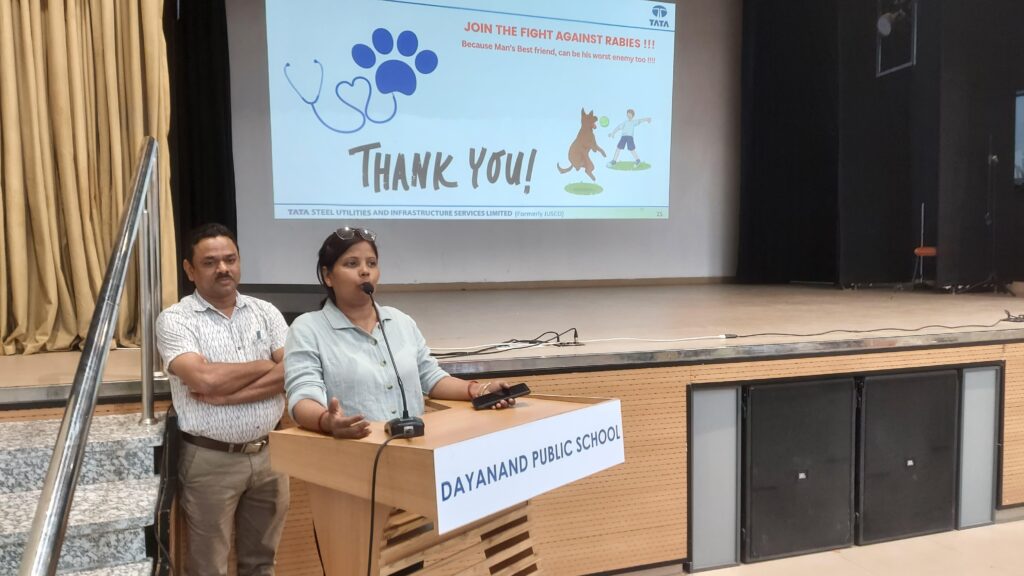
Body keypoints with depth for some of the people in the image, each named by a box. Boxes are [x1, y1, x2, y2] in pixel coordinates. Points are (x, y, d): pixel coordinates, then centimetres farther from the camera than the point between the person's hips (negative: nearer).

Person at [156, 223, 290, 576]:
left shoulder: (265, 312, 5)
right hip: (211, 459, -3)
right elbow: (204, 378, -22)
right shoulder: (175, 320, -6)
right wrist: (267, 365, -8)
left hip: (268, 454, 3)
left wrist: (225, 395, -17)